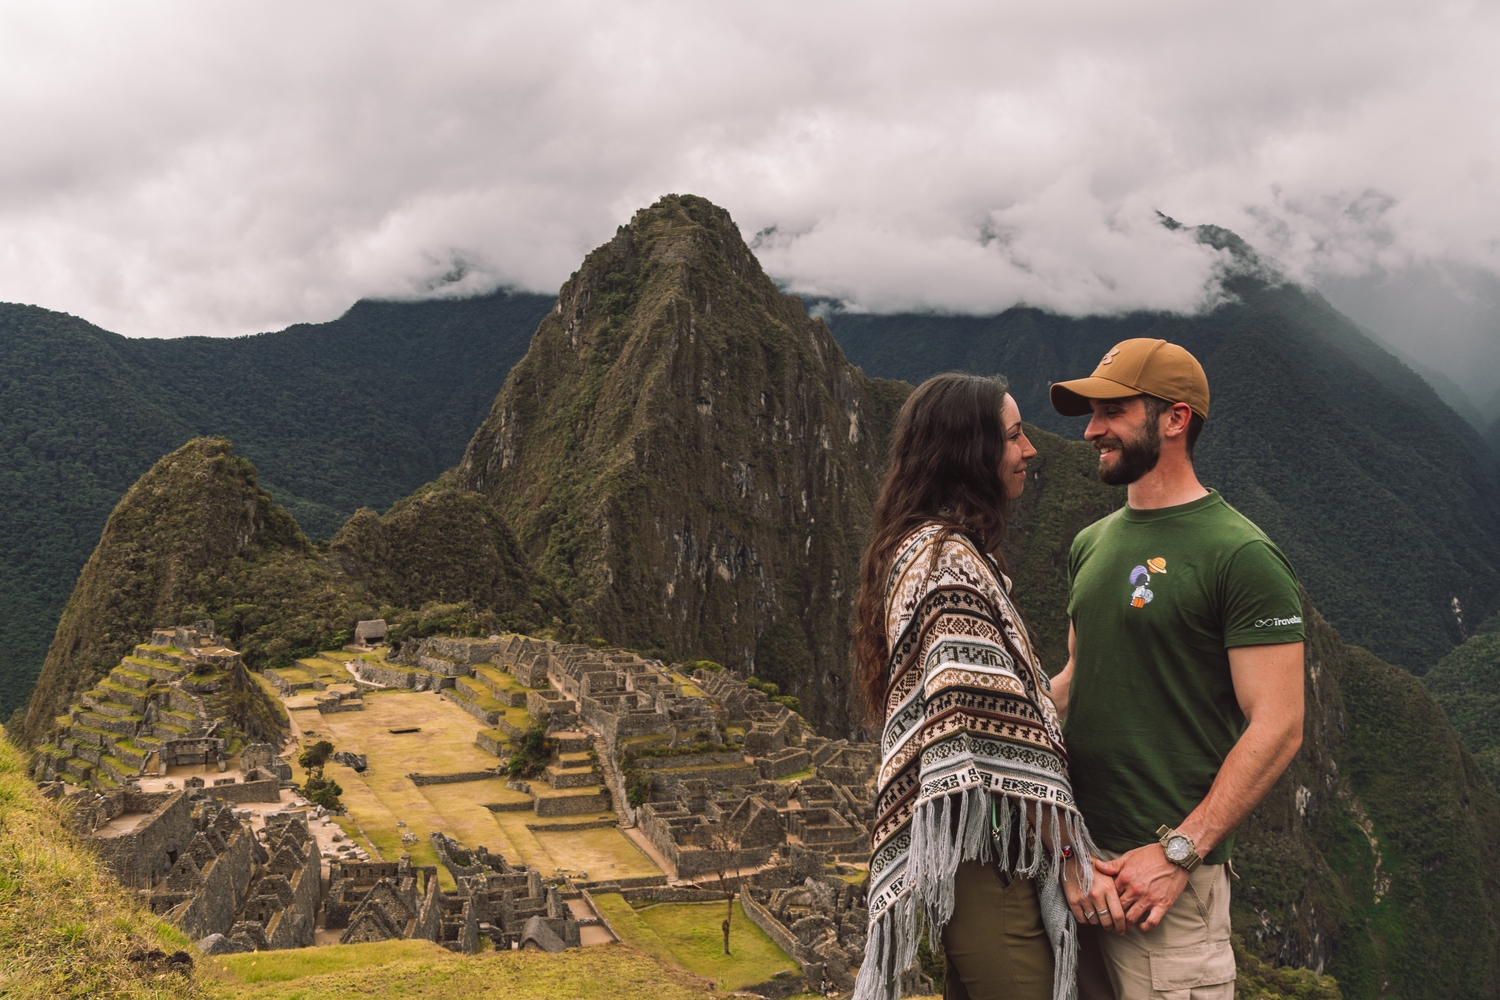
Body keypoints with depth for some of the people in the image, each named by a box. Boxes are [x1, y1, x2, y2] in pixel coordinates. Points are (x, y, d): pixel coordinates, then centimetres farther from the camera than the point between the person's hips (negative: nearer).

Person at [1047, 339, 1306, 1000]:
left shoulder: (1241, 556, -11)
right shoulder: (1092, 544, 12)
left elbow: (1277, 727, -15)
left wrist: (1179, 853, -19)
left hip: (1170, 872, -7)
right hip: (1075, 854, 7)